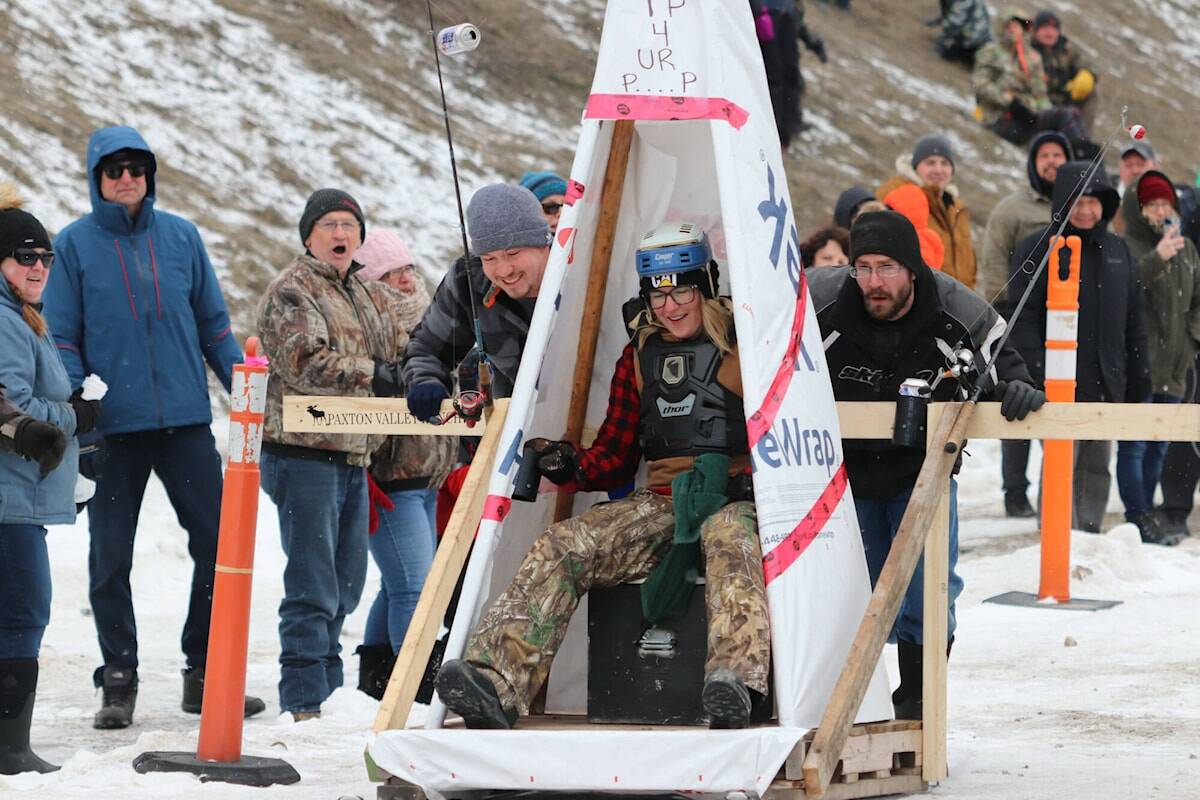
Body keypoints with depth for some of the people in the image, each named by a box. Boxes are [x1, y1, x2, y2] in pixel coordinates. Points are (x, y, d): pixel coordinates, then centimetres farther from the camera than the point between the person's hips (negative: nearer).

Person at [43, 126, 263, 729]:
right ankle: (118, 683, 13)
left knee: (218, 545, 0)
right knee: (110, 559, 4)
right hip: (113, 426, -2)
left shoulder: (181, 237, 6)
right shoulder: (73, 245, 0)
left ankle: (206, 675, 11)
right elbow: (61, 338, 1)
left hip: (186, 420, 2)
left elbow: (213, 323, 12)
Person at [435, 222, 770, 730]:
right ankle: (497, 678, -35)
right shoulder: (639, 358, 19)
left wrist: (732, 478, -20)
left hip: (737, 500, -5)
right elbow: (616, 456, 20)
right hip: (662, 503, 5)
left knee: (727, 536, -42)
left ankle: (733, 678, -64)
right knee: (561, 546, -18)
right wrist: (571, 468, -2)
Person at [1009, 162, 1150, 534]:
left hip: (1106, 384, 5)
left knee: (1097, 468, 10)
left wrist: (1138, 383, 15)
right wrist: (1038, 375, -17)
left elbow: (1134, 322, 18)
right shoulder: (1036, 249, -3)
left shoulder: (1117, 250, 14)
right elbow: (1024, 319, -8)